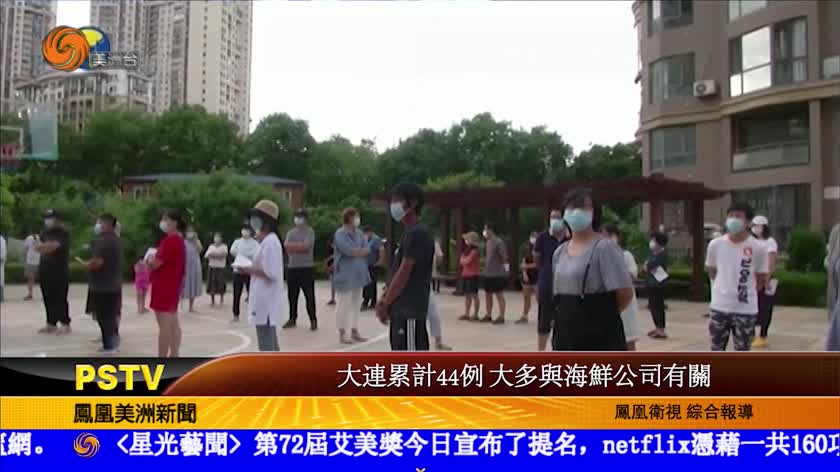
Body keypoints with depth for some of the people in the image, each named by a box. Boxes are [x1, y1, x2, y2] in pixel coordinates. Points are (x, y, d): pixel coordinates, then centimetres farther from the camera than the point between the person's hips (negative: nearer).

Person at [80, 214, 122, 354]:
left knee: (104, 317, -3)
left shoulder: (102, 240, -18)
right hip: (114, 285, 10)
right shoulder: (115, 239, 14)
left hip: (103, 286, -10)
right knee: (111, 316, 15)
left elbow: (97, 262, -26)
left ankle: (109, 345, 0)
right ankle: (113, 343, 21)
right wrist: (90, 264, 19)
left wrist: (85, 265, -7)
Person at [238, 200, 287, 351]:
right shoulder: (267, 241, 15)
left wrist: (250, 270, -13)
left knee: (266, 346, -6)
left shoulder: (269, 242, -17)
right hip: (266, 301, 11)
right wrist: (250, 268, 8)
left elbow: (271, 273, -23)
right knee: (270, 343, 18)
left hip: (266, 301, -11)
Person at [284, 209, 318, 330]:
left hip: (306, 267, -5)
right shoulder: (290, 232, 14)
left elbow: (306, 246, -15)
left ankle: (313, 320, 1)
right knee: (292, 295, 10)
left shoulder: (309, 231, -2)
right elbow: (286, 246, -1)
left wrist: (293, 246, -6)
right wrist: (300, 246, -13)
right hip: (292, 267, 5)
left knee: (309, 295, -5)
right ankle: (292, 319, 20)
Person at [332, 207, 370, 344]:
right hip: (345, 275, -8)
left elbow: (367, 250, 5)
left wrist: (355, 251, -11)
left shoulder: (359, 233, 12)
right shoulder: (340, 234, -11)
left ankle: (354, 331, 21)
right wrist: (360, 251, -5)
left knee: (356, 304, 12)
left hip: (358, 274, 8)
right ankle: (343, 333, 5)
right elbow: (349, 251, -21)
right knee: (344, 304, -2)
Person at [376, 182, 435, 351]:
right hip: (402, 309, 10)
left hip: (410, 310, -10)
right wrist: (384, 300, 12)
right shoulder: (409, 232, 15)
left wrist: (385, 305, -11)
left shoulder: (418, 233, -16)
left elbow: (403, 274, -18)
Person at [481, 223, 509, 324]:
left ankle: (501, 317, 1)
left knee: (499, 295, -4)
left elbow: (504, 257, -15)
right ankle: (488, 315, 23)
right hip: (488, 273, 9)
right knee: (487, 294, 13)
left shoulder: (498, 242, -14)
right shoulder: (487, 242, 12)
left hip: (498, 274, -9)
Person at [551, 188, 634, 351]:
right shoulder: (560, 252, 11)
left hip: (600, 338, -7)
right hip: (567, 336, 7)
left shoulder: (604, 247, -11)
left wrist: (604, 314, 0)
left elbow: (625, 292, -14)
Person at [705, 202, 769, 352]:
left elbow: (762, 279, 3)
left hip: (745, 310, -2)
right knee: (716, 350, 10)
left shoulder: (757, 248, -9)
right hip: (719, 307, 2)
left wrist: (746, 292, 6)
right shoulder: (715, 244, -4)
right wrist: (725, 289, 11)